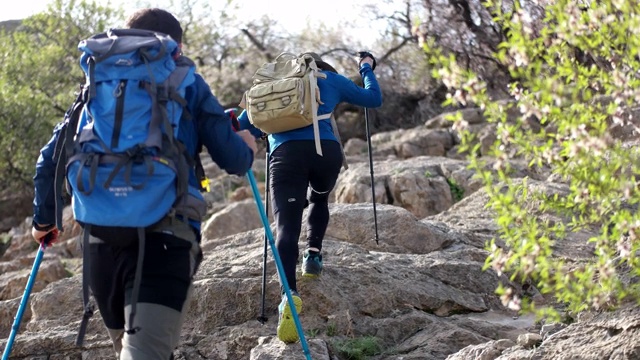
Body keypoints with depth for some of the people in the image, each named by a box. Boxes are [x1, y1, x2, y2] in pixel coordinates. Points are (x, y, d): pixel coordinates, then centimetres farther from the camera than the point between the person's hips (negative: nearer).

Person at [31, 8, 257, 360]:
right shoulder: (189, 85, 10)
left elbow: (51, 158, 17)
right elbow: (233, 160, 8)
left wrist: (44, 219, 30)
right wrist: (248, 148, 31)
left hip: (101, 239, 5)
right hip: (165, 238, -4)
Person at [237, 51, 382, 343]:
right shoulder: (329, 79, 25)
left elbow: (246, 123, 18)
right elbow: (374, 99, 30)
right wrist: (367, 69, 45)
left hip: (285, 152, 0)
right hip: (326, 149, 1)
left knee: (286, 227, -11)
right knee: (320, 198, 34)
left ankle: (289, 292, -34)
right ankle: (313, 254, 13)